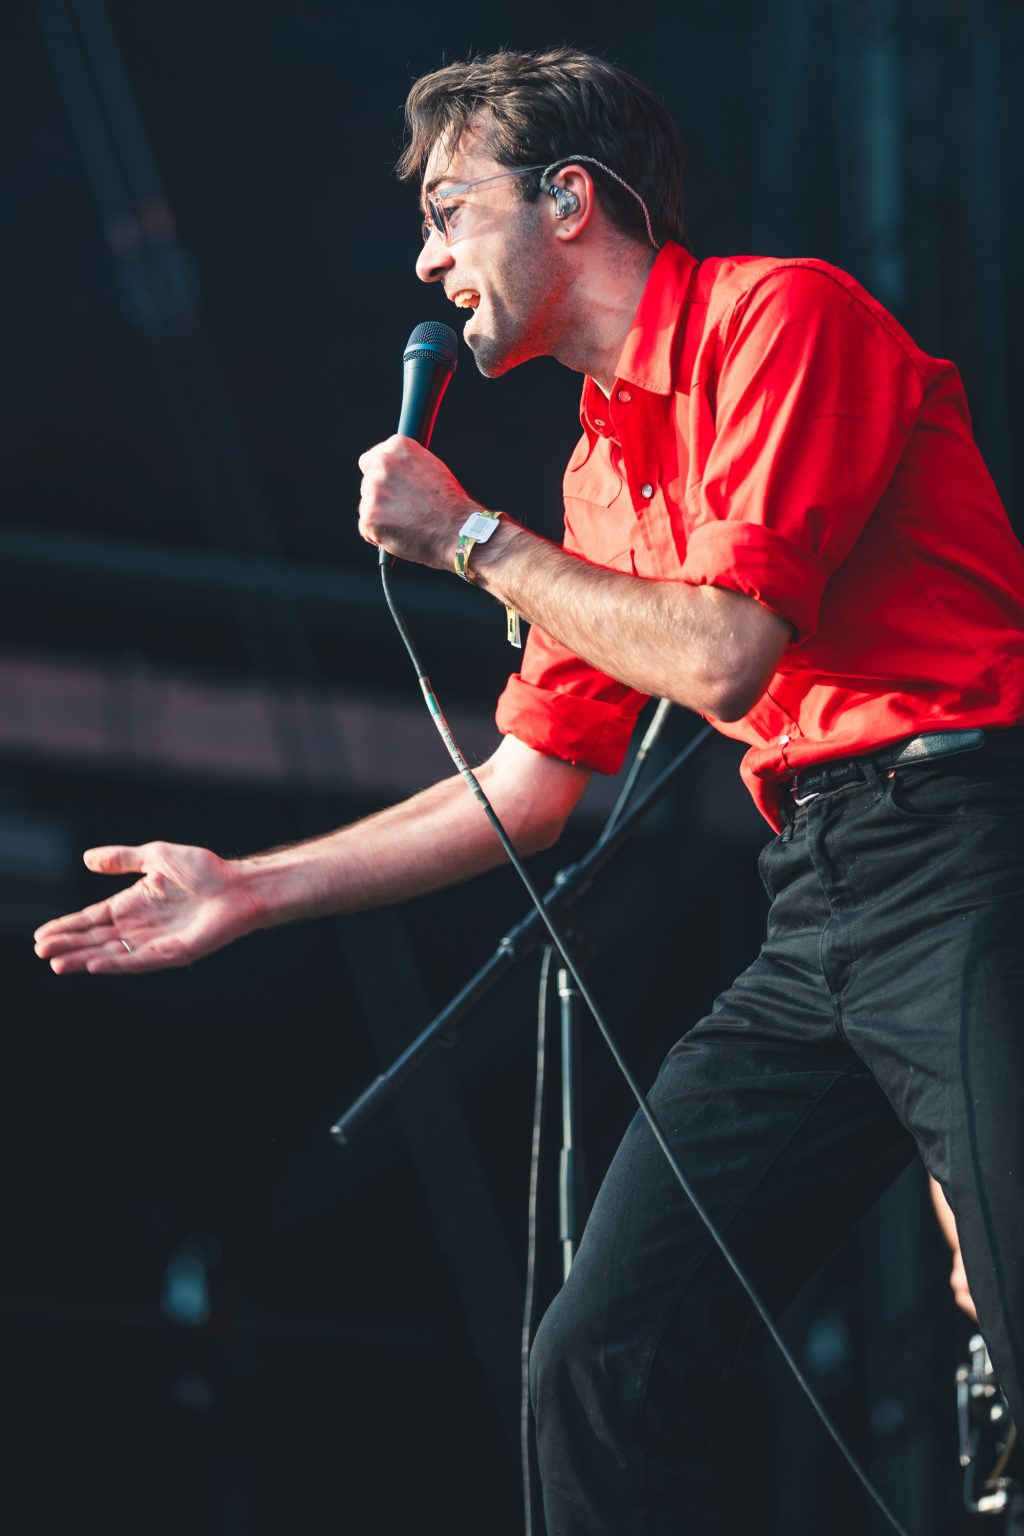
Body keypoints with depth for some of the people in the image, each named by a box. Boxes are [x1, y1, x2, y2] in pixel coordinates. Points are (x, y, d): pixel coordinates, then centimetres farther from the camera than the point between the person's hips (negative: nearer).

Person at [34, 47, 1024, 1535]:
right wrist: (250, 888, 26)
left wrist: (471, 536, -2)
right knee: (599, 1369, 1)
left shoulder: (783, 312, -4)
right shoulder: (606, 464, 21)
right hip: (814, 910, 9)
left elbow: (722, 651, -15)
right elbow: (528, 784, 26)